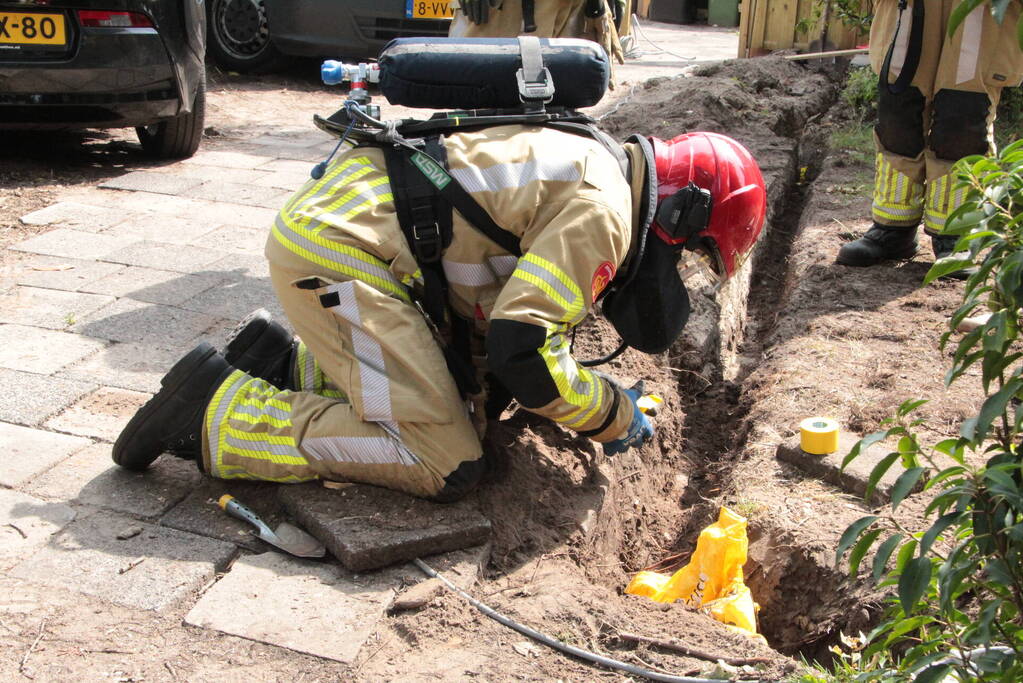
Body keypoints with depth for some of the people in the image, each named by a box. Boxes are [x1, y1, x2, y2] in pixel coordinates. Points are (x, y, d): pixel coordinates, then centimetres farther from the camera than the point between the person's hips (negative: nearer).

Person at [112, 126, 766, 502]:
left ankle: (282, 363, 14)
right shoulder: (605, 212, -14)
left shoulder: (592, 164, 17)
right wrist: (614, 414, -5)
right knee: (446, 465, -11)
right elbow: (522, 349, -22)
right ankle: (217, 412, -9)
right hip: (337, 249, -10)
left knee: (461, 407, 13)